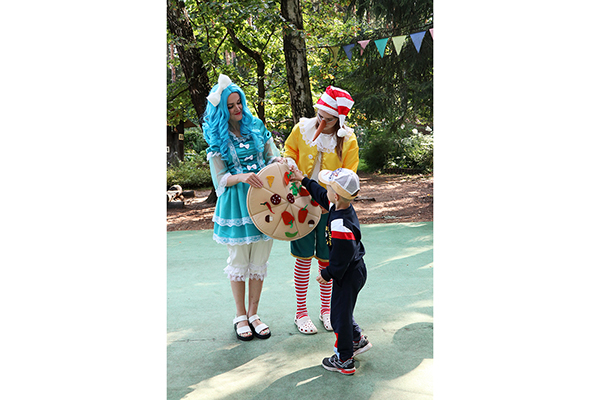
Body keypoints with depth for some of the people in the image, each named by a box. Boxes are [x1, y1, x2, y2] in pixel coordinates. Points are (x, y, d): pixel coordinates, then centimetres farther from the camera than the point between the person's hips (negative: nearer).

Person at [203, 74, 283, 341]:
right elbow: (220, 178, -6)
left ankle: (253, 314, 24)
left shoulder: (256, 127, 7)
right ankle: (240, 316, 24)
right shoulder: (217, 139, -2)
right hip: (236, 203, -3)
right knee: (239, 261, 7)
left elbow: (271, 155, 11)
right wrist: (243, 177, -25)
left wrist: (278, 161, -13)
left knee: (259, 261, 8)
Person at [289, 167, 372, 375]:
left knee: (340, 314, 6)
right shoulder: (344, 207, -3)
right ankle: (358, 340, 44)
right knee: (343, 309, 26)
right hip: (355, 271, 10)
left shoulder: (340, 225, -33)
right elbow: (321, 196, 16)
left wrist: (327, 274, -13)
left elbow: (343, 256, -27)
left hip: (348, 276, -10)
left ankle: (344, 360, 21)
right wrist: (304, 181, 23)